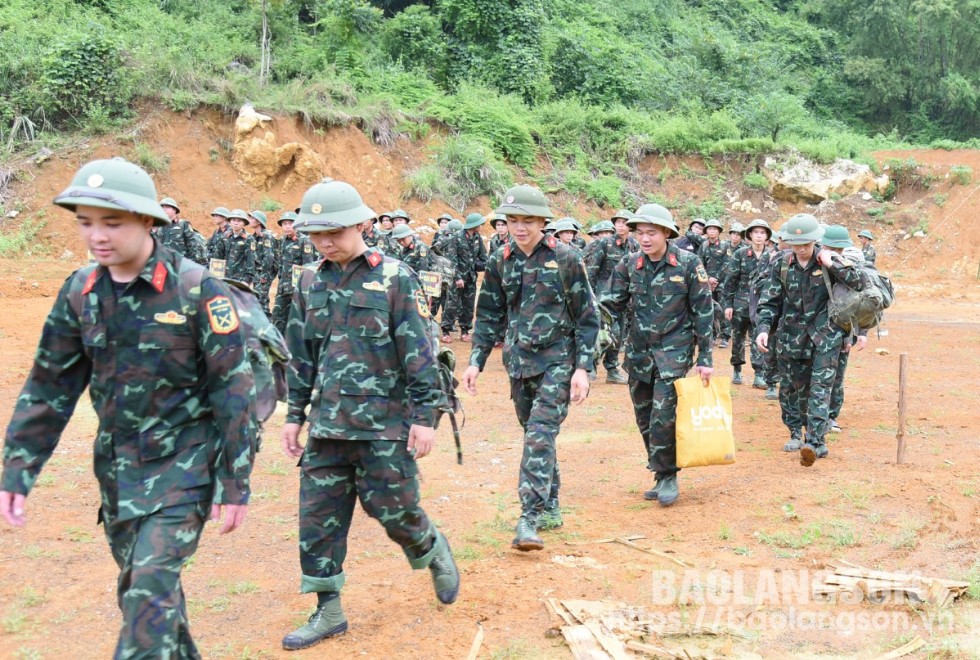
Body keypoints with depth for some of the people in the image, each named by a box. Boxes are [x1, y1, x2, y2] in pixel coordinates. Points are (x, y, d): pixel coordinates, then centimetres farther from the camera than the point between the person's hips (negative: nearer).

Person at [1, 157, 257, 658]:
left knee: (152, 587, -13)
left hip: (183, 461, -6)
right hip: (116, 463, 6)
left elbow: (233, 390, -13)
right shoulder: (80, 292, 0)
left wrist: (236, 484, -12)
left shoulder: (196, 289, -16)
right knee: (140, 588, 16)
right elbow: (49, 386, 6)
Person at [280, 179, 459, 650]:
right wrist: (295, 415, 15)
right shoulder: (311, 283, 8)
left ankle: (434, 552, 34)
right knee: (318, 516, 5)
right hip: (328, 425, 5)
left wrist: (425, 416, -12)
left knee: (393, 508, 2)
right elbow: (301, 356, 15)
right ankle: (328, 612, 18)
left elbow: (420, 352, -8)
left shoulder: (395, 278, -7)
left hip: (385, 423, -5)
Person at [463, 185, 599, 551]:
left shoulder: (565, 259, -8)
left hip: (557, 361, -5)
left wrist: (582, 368, -12)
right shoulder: (501, 261, 5)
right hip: (519, 363, 5)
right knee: (534, 436, 14)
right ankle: (550, 508, 28)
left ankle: (530, 519, -18)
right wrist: (476, 362, 4)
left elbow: (587, 318, -5)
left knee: (540, 435, -16)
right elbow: (489, 316, 12)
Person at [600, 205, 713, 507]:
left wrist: (705, 358, -7)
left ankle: (667, 476, 5)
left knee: (663, 414, -13)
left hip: (674, 348, -4)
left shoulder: (688, 263, -9)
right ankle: (661, 474, 24)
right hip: (638, 349, 5)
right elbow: (615, 303, 3)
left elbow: (703, 312, -6)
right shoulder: (629, 264, 1)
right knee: (644, 417, 9)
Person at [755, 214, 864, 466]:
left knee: (820, 387, -11)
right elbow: (770, 301, 3)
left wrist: (832, 265, -19)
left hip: (825, 334, -3)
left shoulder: (828, 259, -6)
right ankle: (796, 433, 29)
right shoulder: (783, 265, 1)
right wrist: (764, 328, -10)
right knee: (791, 387, 11)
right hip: (792, 335, 3)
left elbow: (858, 282, -11)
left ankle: (815, 441, -17)